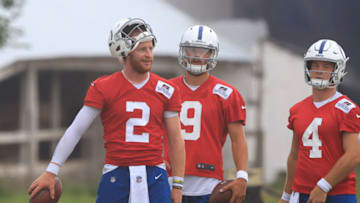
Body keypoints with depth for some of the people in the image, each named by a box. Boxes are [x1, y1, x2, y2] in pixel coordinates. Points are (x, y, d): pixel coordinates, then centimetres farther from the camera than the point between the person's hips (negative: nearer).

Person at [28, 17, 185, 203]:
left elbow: (175, 140, 9)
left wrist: (177, 185, 6)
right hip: (116, 175, -1)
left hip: (154, 176, 1)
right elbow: (75, 131, -2)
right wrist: (51, 172, -6)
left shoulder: (165, 91, 5)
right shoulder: (104, 88, -1)